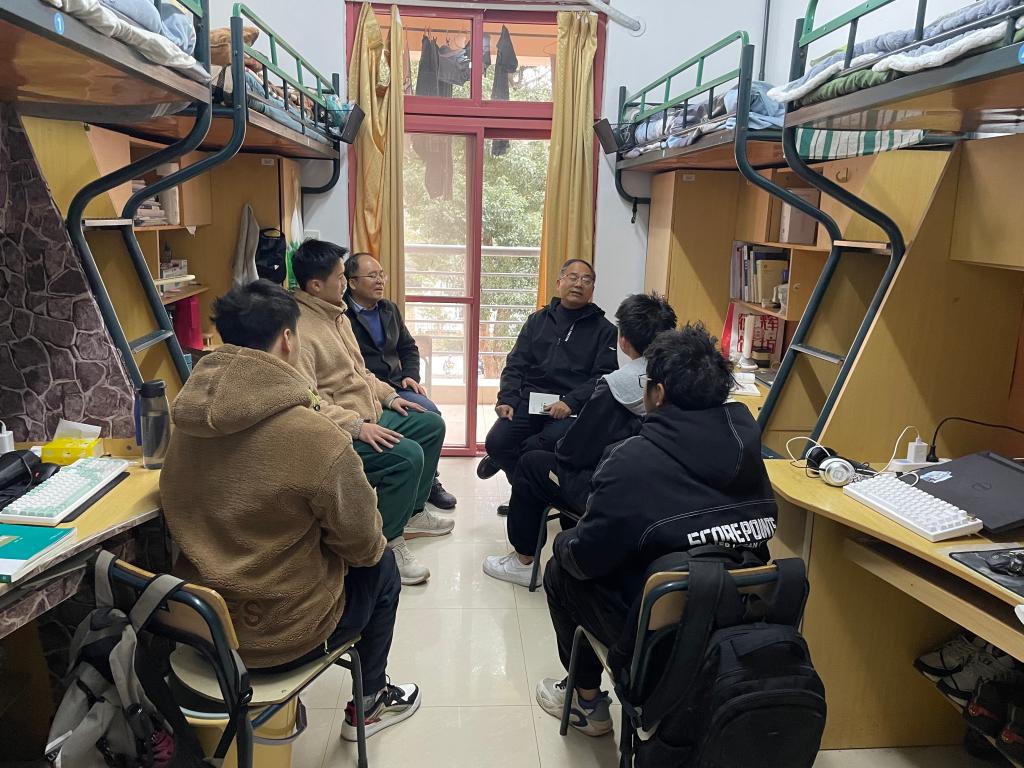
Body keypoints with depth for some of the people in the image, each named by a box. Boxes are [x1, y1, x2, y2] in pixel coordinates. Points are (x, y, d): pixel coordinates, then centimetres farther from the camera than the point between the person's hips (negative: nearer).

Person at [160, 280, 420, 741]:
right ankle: (368, 704, 35)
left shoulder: (187, 419, -8)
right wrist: (375, 544, 7)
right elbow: (362, 544, -15)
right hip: (279, 637, -6)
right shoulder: (317, 439, -28)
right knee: (381, 567, 19)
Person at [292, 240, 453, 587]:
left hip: (368, 415, 11)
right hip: (338, 431, -11)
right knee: (407, 455, -27)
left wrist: (389, 396, 11)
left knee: (432, 424, 15)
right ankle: (388, 542, -8)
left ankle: (412, 512, 26)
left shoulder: (336, 314, 11)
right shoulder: (299, 328, -21)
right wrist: (357, 425, -30)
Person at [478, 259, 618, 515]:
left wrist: (570, 402, -17)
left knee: (552, 442, -33)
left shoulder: (604, 330, 9)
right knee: (496, 442, -20)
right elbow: (515, 366, 14)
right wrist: (507, 400, -5)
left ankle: (505, 459, -2)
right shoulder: (538, 320, 19)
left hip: (573, 407, -2)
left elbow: (604, 377, -1)